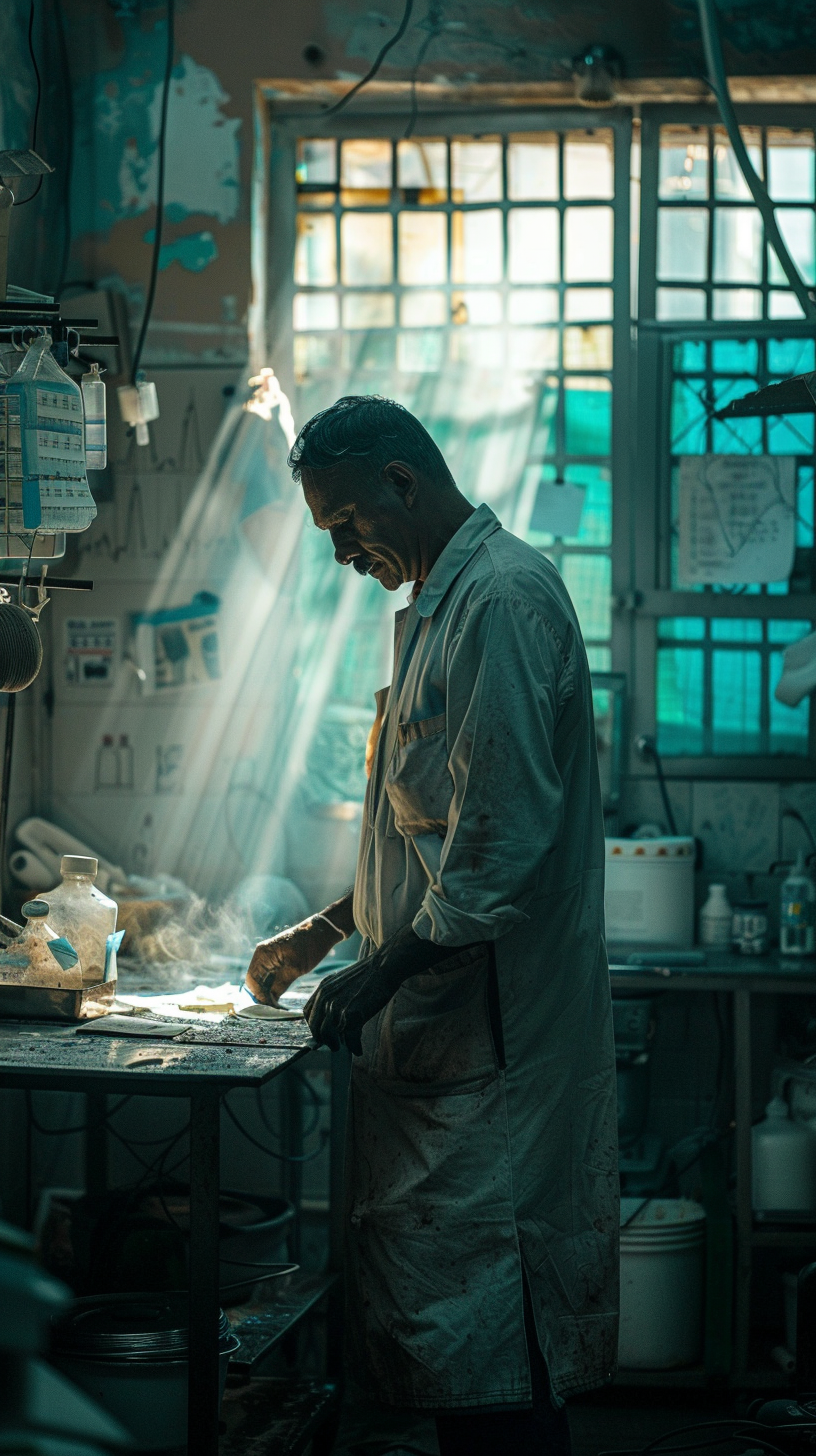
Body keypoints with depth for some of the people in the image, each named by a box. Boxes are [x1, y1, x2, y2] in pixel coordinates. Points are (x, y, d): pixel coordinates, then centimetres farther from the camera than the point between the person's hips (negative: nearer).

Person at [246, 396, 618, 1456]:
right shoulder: (441, 603, 18)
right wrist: (331, 928, 21)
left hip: (490, 1037, -10)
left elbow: (507, 834, -21)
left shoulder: (505, 597, -15)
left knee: (488, 1337, -5)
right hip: (437, 1030, 10)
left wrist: (382, 972, -19)